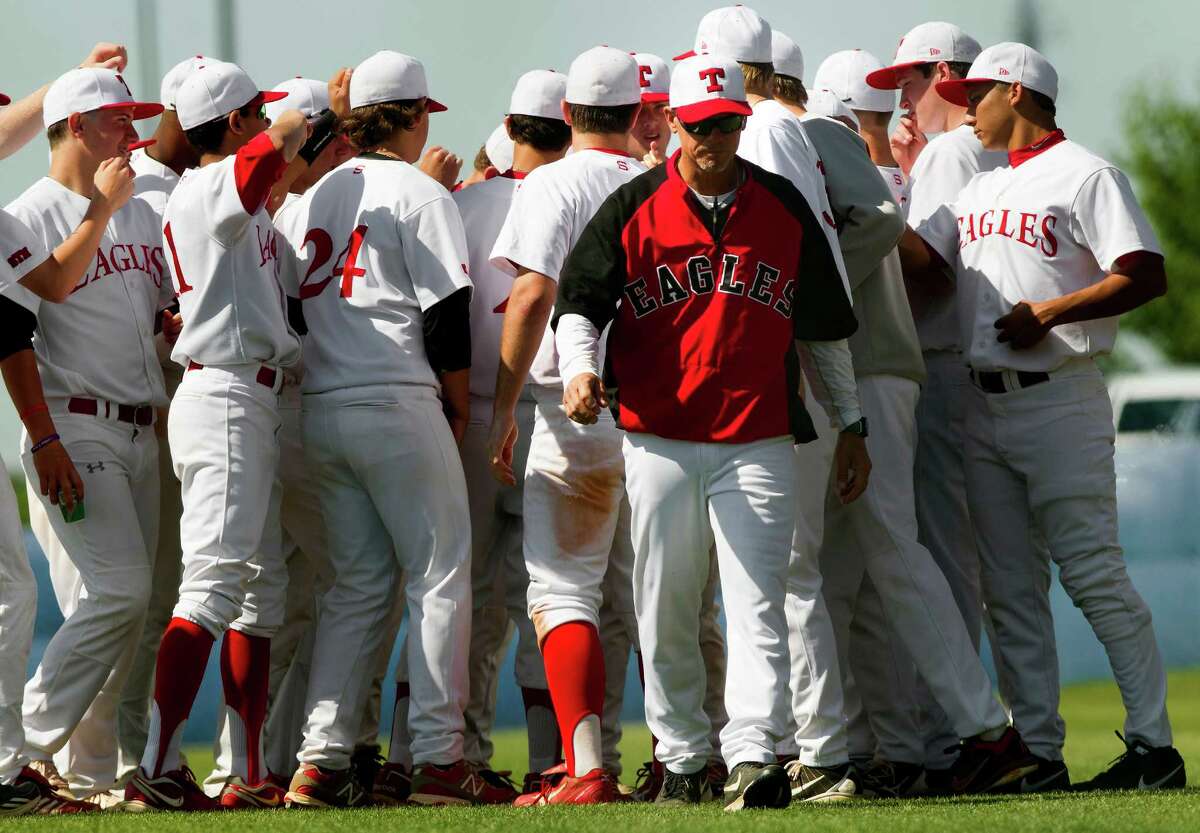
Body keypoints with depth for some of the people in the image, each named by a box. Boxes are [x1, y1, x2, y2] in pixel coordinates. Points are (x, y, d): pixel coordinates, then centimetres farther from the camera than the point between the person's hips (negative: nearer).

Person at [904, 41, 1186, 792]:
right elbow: (926, 264, 12)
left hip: (1059, 399, -8)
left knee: (1093, 574, -10)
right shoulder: (981, 190, 19)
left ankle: (1153, 744, -8)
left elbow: (1147, 277, -13)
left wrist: (1047, 314, -16)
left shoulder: (1085, 176, -6)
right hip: (986, 405, 8)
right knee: (1011, 588, 6)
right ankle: (1038, 751, 8)